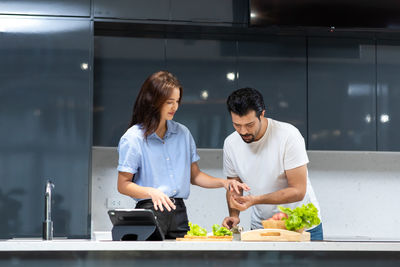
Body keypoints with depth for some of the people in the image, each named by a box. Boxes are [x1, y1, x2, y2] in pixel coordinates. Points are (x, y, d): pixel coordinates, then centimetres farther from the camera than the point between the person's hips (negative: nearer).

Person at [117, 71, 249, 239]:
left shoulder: (182, 133, 13)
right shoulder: (132, 138, -5)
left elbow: (194, 175, 19)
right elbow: (123, 185, -6)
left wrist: (224, 183, 4)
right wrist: (152, 192, -23)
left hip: (179, 211, 5)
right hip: (151, 210, -5)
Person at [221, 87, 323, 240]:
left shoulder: (288, 135, -20)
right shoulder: (231, 143, -5)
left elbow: (298, 191, -21)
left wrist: (255, 200, -31)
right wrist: (234, 215, -10)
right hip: (260, 228, 5)